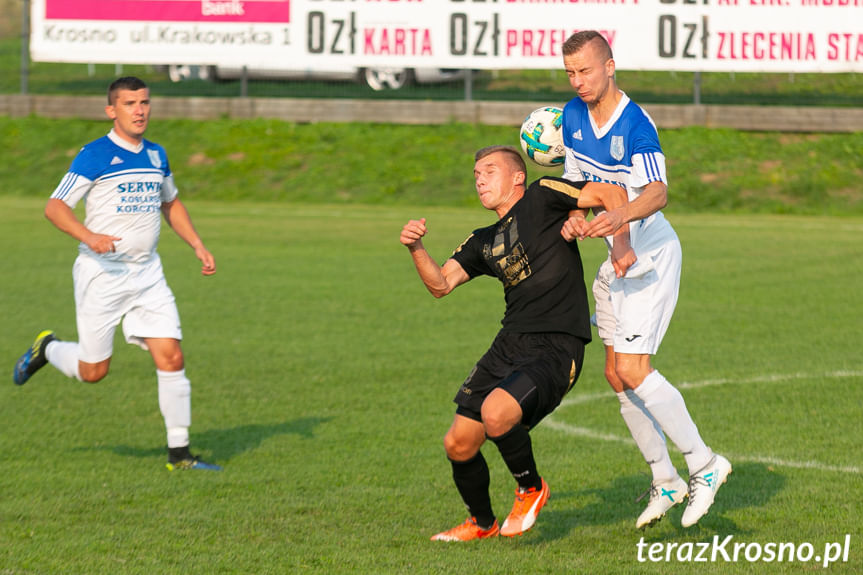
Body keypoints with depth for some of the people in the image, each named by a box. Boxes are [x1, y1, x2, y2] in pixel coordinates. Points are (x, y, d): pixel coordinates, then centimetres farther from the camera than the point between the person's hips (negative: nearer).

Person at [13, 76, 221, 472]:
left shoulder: (156, 155, 10)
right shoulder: (94, 156, -10)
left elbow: (170, 203, 27)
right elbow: (55, 207, -12)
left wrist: (198, 246, 15)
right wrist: (88, 236, -29)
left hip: (147, 273, 5)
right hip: (102, 273, -5)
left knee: (171, 358, -7)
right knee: (93, 371, 2)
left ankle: (178, 453, -1)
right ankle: (47, 349, 34)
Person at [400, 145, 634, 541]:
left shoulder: (541, 197, 1)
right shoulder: (485, 241, 20)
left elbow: (611, 193, -5)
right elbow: (441, 284, 11)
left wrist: (622, 245, -20)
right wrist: (416, 248, -7)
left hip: (556, 349, -7)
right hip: (508, 345, 8)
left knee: (495, 413, -31)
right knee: (458, 444, 2)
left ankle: (531, 489, -2)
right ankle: (482, 523, 29)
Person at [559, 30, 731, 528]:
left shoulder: (636, 125, -21)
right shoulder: (572, 115, 3)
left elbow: (657, 192, -34)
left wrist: (621, 215, -55)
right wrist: (575, 216, -9)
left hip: (652, 253, -8)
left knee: (633, 370, -16)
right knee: (616, 374, 8)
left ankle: (704, 464, -4)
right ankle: (665, 482, 18)